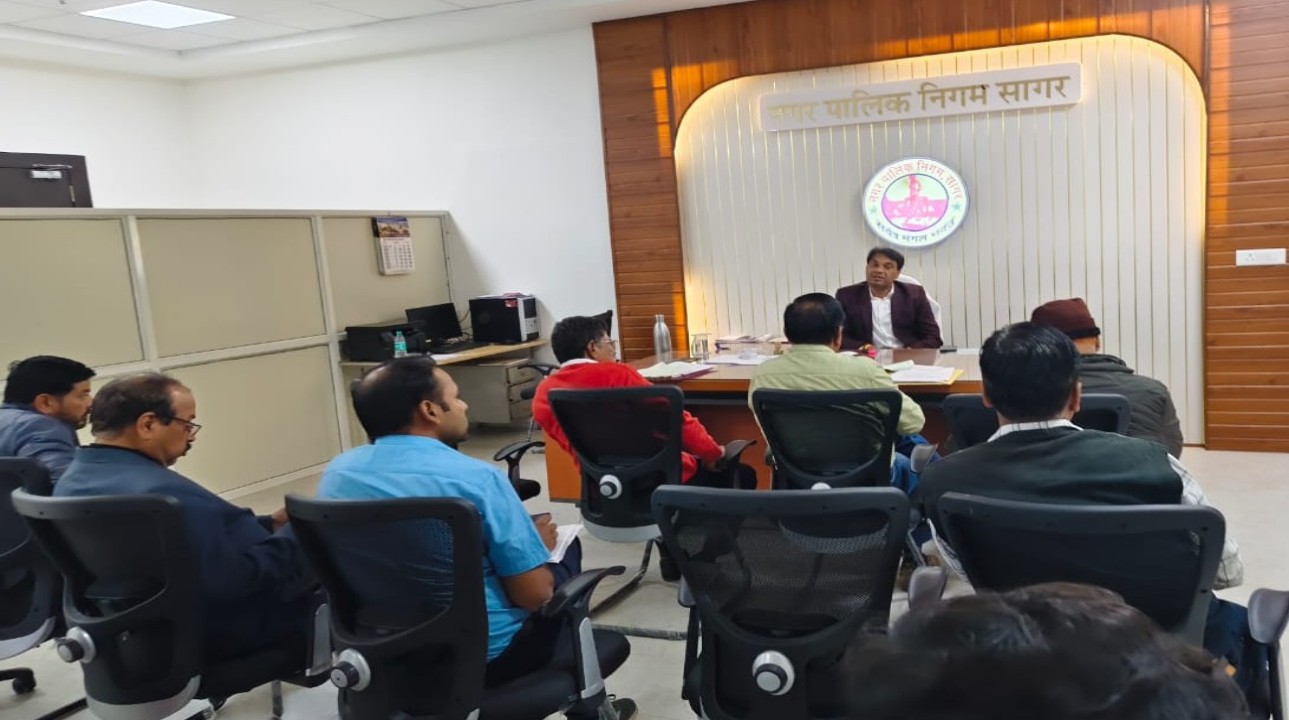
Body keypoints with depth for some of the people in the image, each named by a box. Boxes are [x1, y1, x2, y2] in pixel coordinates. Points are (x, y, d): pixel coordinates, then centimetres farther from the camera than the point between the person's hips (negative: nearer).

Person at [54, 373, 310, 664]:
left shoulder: (73, 479, 2)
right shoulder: (165, 494, -31)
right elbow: (237, 581, -30)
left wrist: (268, 525, 4)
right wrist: (294, 535, -16)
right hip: (209, 638, -9)